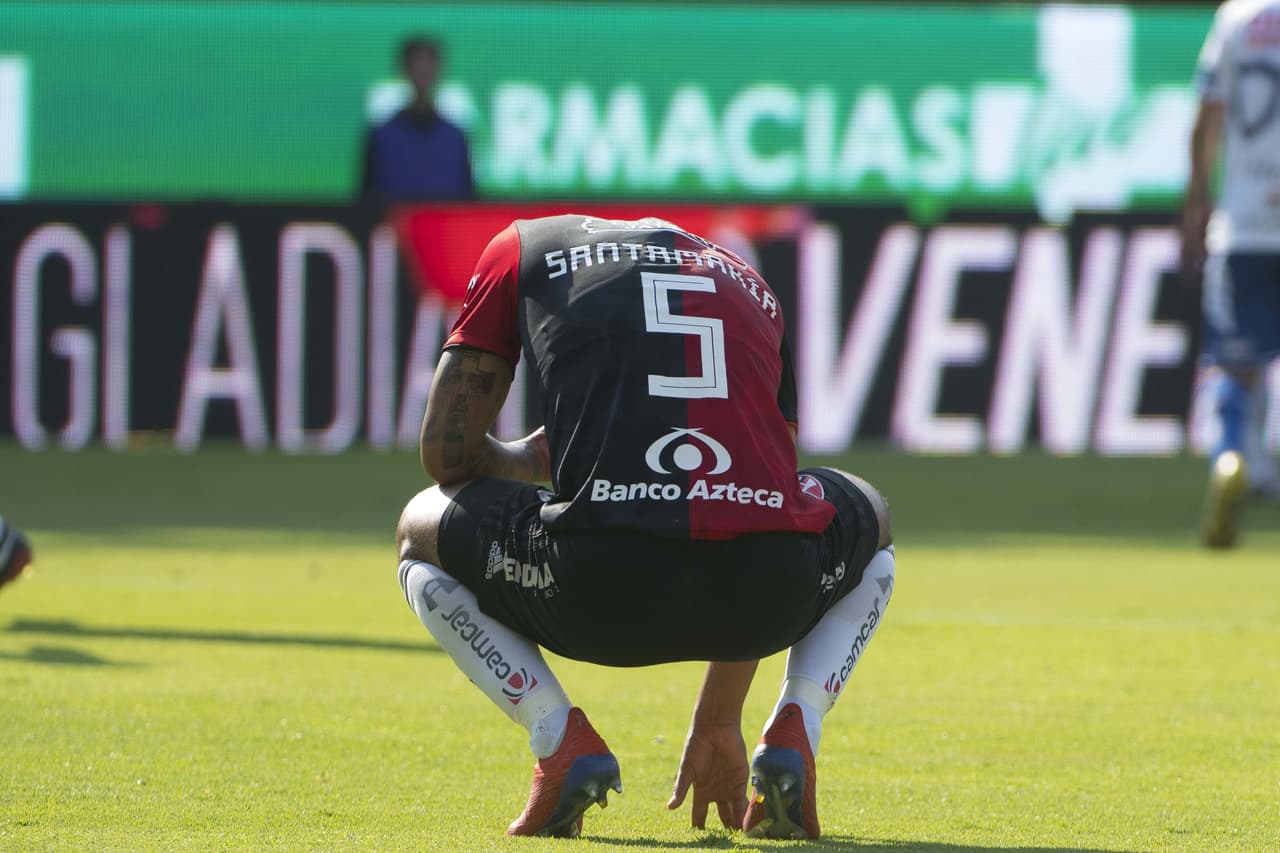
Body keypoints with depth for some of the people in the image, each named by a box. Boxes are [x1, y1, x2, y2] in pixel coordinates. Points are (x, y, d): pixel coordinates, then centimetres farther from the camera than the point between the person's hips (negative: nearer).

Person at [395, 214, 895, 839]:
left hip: (601, 592, -2)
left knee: (423, 535, 31)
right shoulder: (747, 281, 31)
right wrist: (718, 721, 40)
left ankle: (562, 740, 7)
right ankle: (792, 734, 13)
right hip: (773, 594, 2)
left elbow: (448, 453, 18)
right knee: (871, 520, 40)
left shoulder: (523, 247, 21)